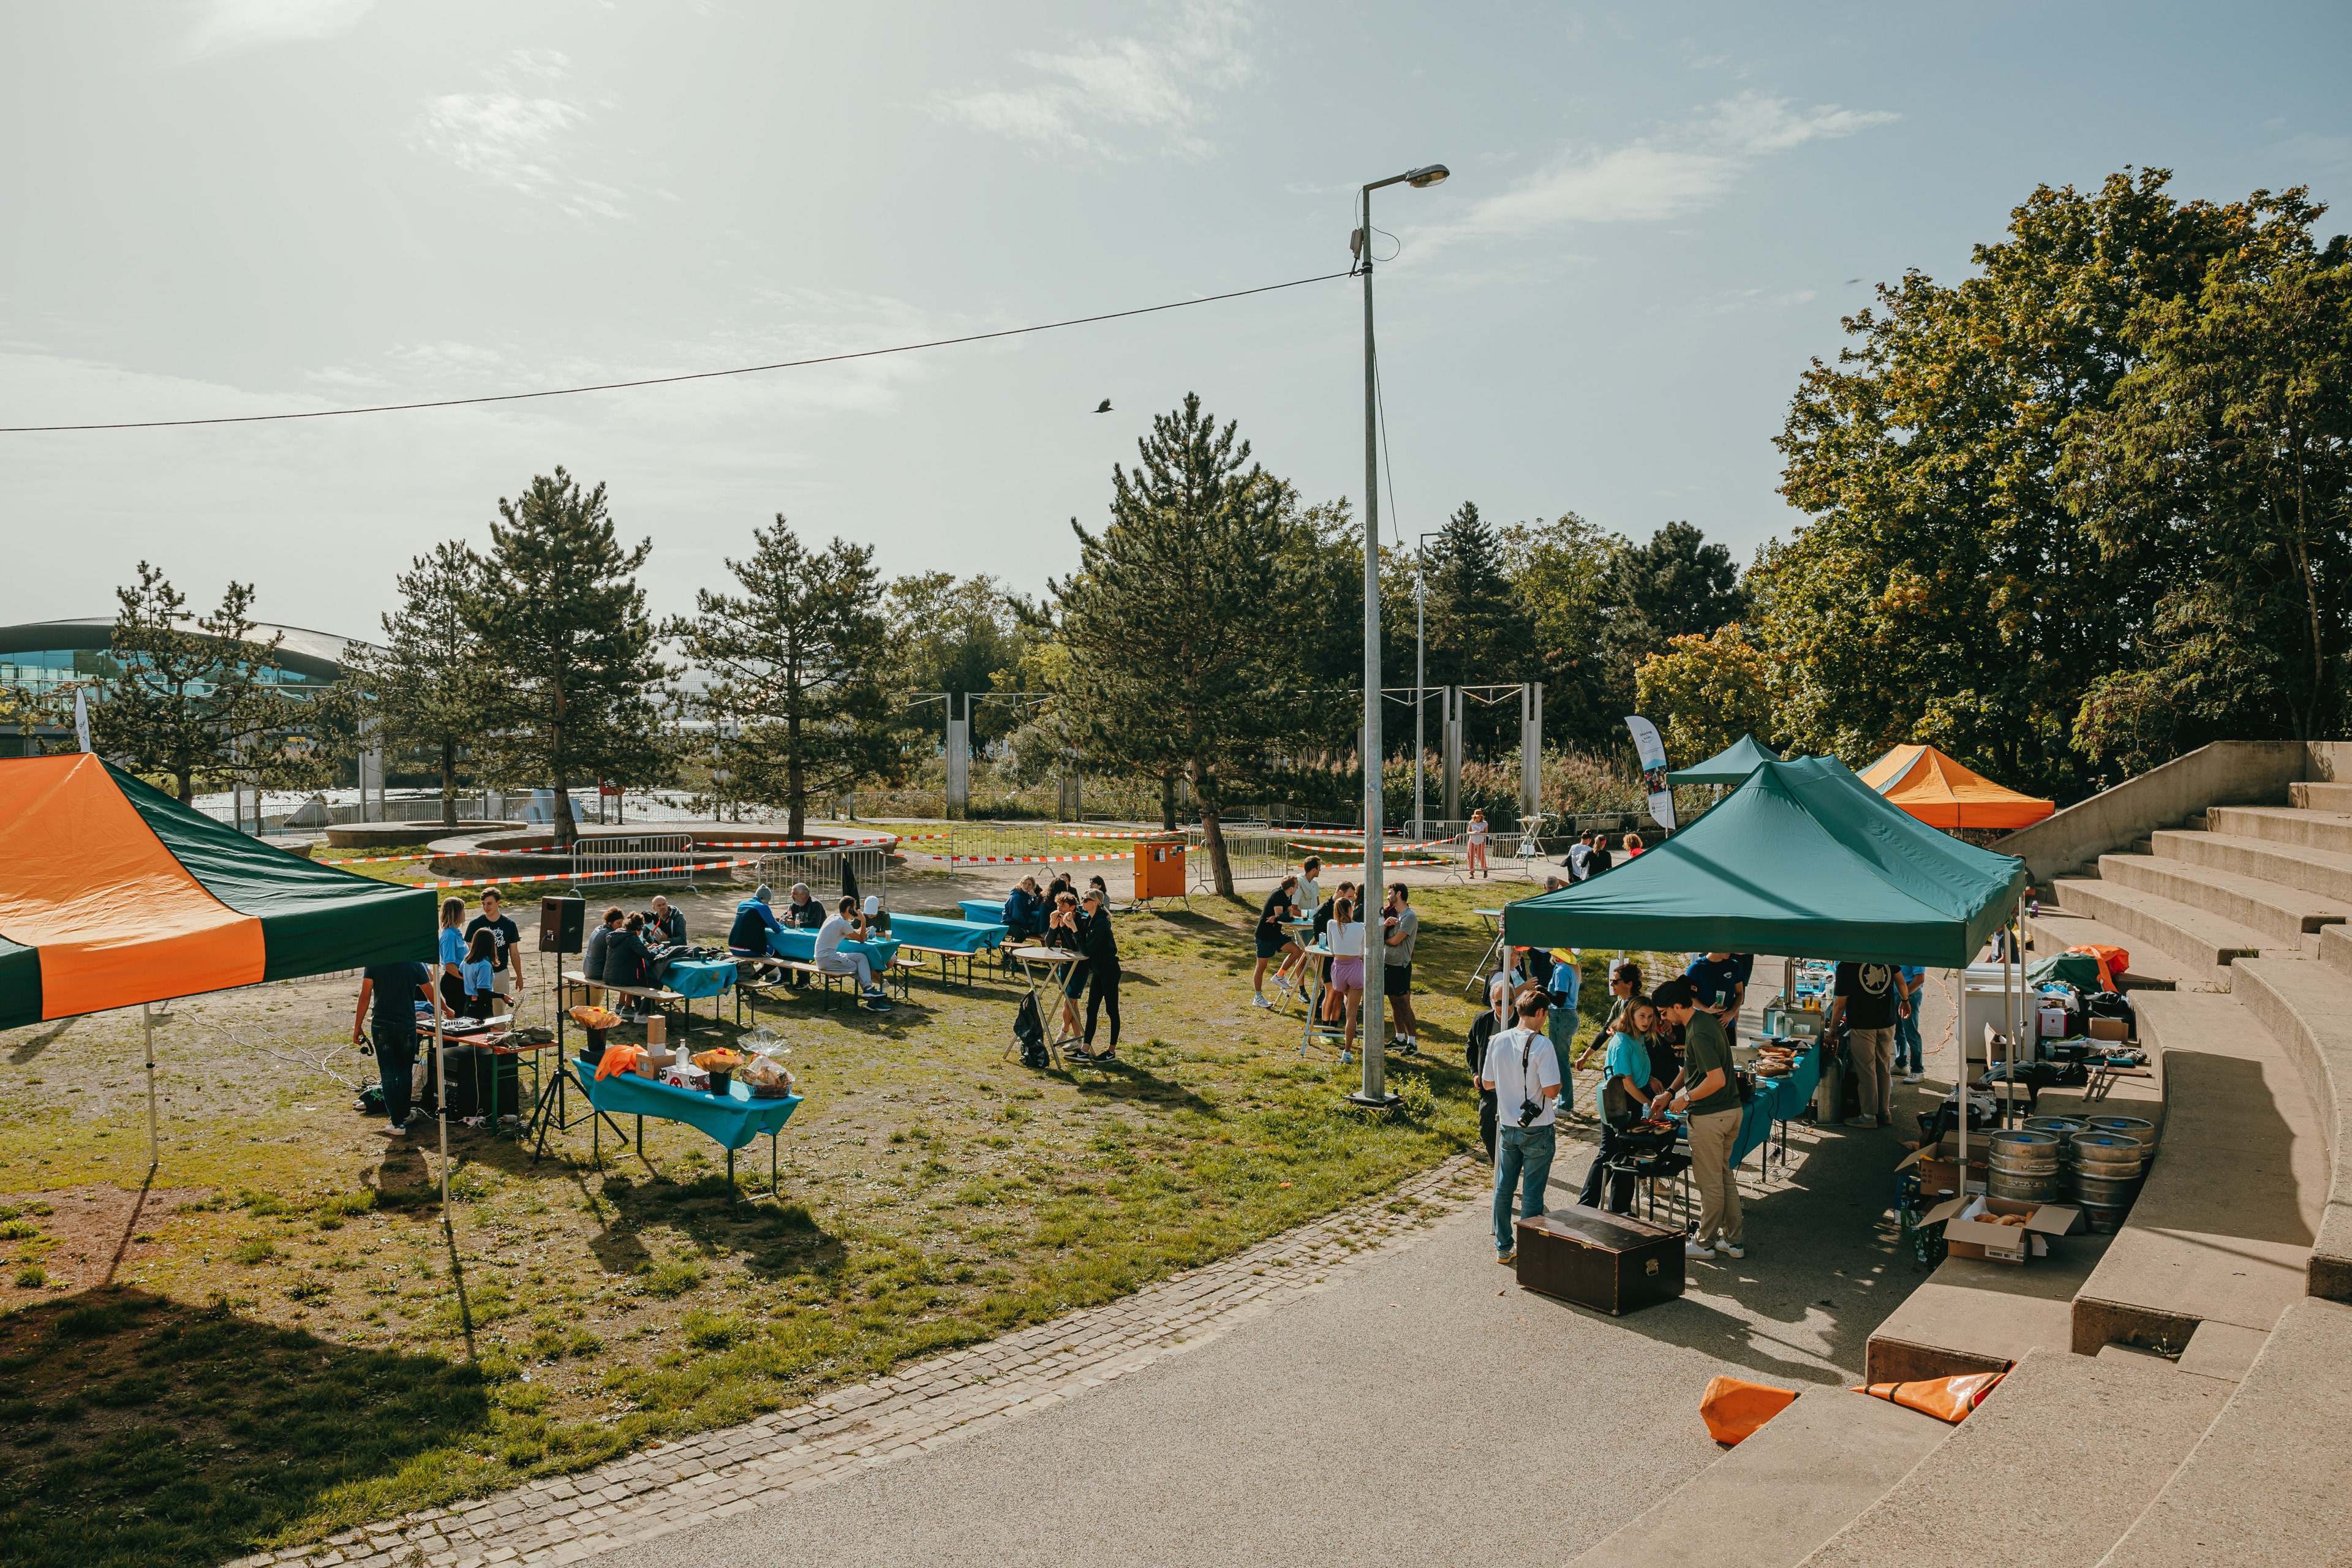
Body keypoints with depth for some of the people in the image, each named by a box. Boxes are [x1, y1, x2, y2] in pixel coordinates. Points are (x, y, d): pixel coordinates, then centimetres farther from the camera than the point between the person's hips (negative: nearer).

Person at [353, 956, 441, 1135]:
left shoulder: (374, 962, -3)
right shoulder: (415, 964, -2)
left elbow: (365, 996, -6)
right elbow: (432, 996, 5)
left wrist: (357, 1027, 1)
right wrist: (447, 1011, 24)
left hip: (381, 1025, 0)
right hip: (407, 1025, 0)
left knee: (388, 1073, 3)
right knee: (405, 1072, 15)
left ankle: (397, 1123, 1)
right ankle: (403, 1115, 24)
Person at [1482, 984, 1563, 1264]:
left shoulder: (1497, 1042, -1)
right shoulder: (1541, 1046, -17)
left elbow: (1486, 1083, 7)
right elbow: (1552, 1090, -20)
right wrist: (1557, 1082, 1)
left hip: (1506, 1126, 5)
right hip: (1537, 1130, -5)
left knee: (1503, 1188, 15)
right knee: (1532, 1193, 5)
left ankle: (1503, 1248, 23)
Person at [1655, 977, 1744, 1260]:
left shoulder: (1698, 1033, -23)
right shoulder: (1705, 1019, 8)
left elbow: (1717, 1079, -28)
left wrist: (1686, 1098, -15)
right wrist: (1669, 1093, 20)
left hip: (1709, 1115, -10)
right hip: (1731, 1109, 10)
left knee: (1709, 1182, 4)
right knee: (1725, 1176, 18)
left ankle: (1705, 1243, 16)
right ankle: (1734, 1240, 25)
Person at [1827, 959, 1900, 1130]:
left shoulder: (1846, 966, -14)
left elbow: (1840, 1004, -10)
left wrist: (1832, 1028, 4)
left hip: (1862, 1025, -5)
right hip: (1887, 1023, 5)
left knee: (1866, 1070, 3)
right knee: (1884, 1068, 15)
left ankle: (1869, 1115, 8)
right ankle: (1885, 1112, 23)